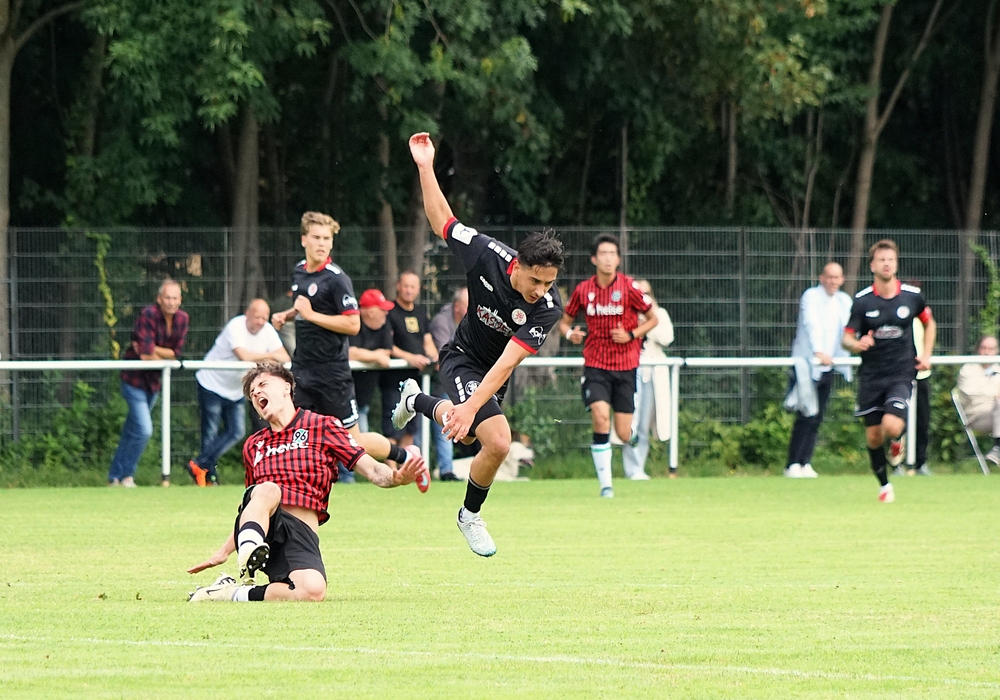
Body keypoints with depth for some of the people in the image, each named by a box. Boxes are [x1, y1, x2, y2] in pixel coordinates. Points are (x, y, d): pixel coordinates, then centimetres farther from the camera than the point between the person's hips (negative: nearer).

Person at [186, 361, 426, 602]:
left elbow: (371, 469, 7)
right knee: (267, 490, -36)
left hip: (302, 531, -2)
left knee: (313, 589, -35)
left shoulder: (322, 426, 15)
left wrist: (396, 477, -16)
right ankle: (246, 569, -54)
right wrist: (223, 552, 34)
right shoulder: (253, 446, 28)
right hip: (262, 529, 2)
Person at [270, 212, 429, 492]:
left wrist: (311, 315, -21)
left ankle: (406, 456, 23)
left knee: (354, 442, 1)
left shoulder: (336, 279, -14)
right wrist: (287, 316, 9)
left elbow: (353, 324, -20)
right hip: (302, 371, 7)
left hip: (332, 373, -7)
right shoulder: (299, 271, 9)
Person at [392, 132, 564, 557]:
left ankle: (416, 401, 59)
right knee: (497, 442, -20)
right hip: (462, 358, -3)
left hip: (493, 375, 3)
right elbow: (441, 220, -13)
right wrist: (425, 167, -18)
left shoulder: (548, 309, -31)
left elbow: (506, 363, -35)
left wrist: (471, 408, -43)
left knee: (465, 434, 27)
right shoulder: (488, 255, -30)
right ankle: (470, 516, 6)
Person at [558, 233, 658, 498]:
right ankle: (605, 484, -12)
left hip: (625, 367, 0)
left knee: (623, 434, 0)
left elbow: (653, 319, 4)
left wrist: (631, 335, -13)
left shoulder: (629, 287, -6)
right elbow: (565, 320, 13)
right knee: (600, 417, -21)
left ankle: (634, 437, 41)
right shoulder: (583, 290, -1)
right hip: (595, 365, 0)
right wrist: (570, 333, -10)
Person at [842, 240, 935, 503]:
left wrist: (926, 355, 7)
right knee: (873, 436, 3)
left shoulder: (912, 296, -1)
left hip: (901, 374, -1)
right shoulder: (862, 300, -4)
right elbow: (847, 337, -2)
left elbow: (929, 323, 19)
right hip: (870, 375, 1)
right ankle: (884, 484, 24)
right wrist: (857, 344, -26)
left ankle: (898, 442, 14)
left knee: (892, 426, -23)